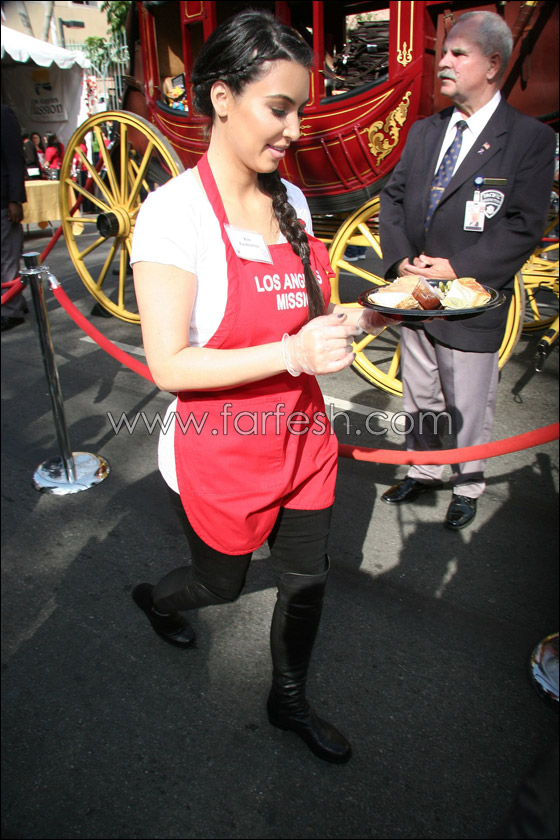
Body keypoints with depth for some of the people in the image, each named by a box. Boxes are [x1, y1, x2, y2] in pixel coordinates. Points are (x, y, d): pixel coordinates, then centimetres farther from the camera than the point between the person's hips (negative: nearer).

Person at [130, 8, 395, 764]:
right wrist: (292, 353, -31)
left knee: (307, 576, 18)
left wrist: (370, 314, -7)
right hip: (219, 453, -5)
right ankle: (156, 597, 58)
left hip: (301, 437, 6)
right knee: (222, 583, 19)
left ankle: (289, 700, 47)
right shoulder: (174, 212, -19)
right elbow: (169, 364, -22)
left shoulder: (291, 201, 2)